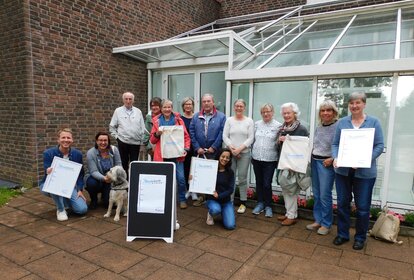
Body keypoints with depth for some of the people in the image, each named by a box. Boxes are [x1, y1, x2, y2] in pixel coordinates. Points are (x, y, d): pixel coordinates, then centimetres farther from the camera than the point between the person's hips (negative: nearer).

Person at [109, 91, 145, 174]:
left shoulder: (138, 112, 7)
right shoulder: (118, 111, 3)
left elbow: (142, 128, 6)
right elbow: (112, 127, 8)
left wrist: (143, 143, 3)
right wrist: (116, 136, -3)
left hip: (136, 142, 1)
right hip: (123, 142, -1)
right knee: (124, 163, 7)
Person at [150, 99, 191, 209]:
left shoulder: (178, 120, 5)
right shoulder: (157, 121, 9)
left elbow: (186, 136, 3)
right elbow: (152, 140, 11)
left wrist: (186, 148, -10)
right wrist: (157, 134, -9)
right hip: (162, 155, 1)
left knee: (180, 178, -3)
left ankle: (182, 199, 16)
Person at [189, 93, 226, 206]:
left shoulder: (221, 117, 0)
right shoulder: (196, 117, 8)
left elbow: (222, 133, -7)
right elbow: (192, 133, 2)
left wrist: (213, 147, -12)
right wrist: (197, 148, -7)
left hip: (214, 152, -2)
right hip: (199, 151, 3)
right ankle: (200, 196, 21)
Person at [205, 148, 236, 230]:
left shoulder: (230, 172, 0)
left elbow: (230, 189, -6)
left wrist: (219, 195, -20)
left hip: (226, 201, 2)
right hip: (212, 199, -2)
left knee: (230, 225, -14)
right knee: (216, 210, -36)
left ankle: (223, 213, 20)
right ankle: (210, 214, 2)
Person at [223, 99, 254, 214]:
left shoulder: (249, 121, 4)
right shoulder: (229, 120, 7)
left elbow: (251, 138, -2)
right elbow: (225, 136, 3)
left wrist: (240, 148, -12)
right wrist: (231, 148, -10)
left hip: (244, 153, -1)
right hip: (230, 152, 1)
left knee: (242, 178, 2)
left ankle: (243, 203, 13)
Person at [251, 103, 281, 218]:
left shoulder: (278, 126, -4)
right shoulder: (257, 124, 6)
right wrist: (252, 154, 11)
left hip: (270, 159, -4)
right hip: (256, 158, 4)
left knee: (267, 184, -1)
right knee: (259, 182, 13)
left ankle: (268, 206, 19)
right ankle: (260, 203, 28)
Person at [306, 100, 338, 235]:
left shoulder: (338, 127, -11)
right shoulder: (318, 127, 11)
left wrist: (332, 159, -21)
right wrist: (310, 155, 8)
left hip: (327, 163, -7)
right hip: (314, 162, 7)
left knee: (325, 195, -3)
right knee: (316, 194, 12)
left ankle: (326, 224, 13)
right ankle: (318, 220, 25)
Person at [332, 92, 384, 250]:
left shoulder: (373, 122, 1)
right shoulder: (342, 122, 6)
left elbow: (379, 146, -3)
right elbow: (335, 144, 6)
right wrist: (335, 158, -13)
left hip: (365, 172, -2)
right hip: (343, 170, 2)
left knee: (362, 207, 7)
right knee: (342, 203, 11)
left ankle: (360, 237, 27)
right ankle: (342, 234, 27)